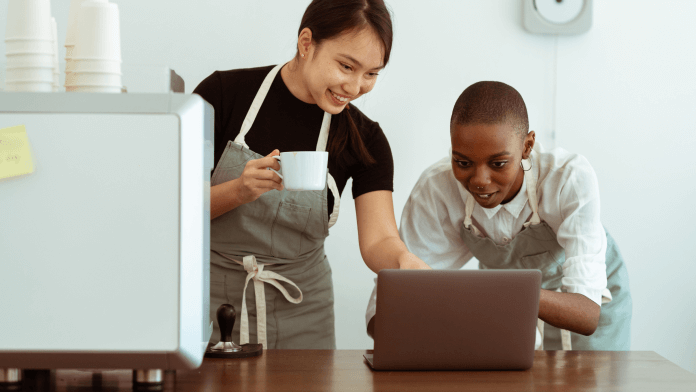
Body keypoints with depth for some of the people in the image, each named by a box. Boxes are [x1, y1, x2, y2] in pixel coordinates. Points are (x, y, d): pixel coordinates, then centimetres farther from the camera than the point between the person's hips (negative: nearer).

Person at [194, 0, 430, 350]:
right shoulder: (225, 93, -10)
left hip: (300, 312, 2)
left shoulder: (365, 140, -2)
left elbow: (378, 239, -13)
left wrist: (405, 260, -36)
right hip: (209, 297, -2)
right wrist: (240, 191, -28)